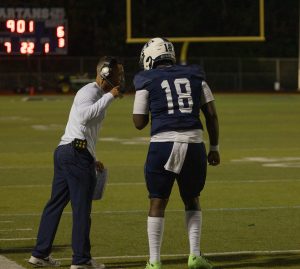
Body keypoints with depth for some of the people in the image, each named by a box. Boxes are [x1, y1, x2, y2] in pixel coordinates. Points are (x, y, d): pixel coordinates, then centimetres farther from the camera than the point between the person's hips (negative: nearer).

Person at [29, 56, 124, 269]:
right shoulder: (91, 91, -9)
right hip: (77, 152, -10)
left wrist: (93, 160, 28)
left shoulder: (98, 94, 22)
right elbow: (85, 115, -30)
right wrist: (109, 97, -23)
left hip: (64, 151, 10)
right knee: (82, 206, -4)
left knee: (57, 203, 12)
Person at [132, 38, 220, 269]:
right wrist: (214, 148, 15)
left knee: (158, 202, 8)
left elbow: (139, 123, 6)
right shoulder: (195, 76, 12)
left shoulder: (147, 82, 4)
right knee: (192, 200, 20)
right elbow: (212, 115, 9)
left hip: (163, 144, -2)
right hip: (193, 144, 2)